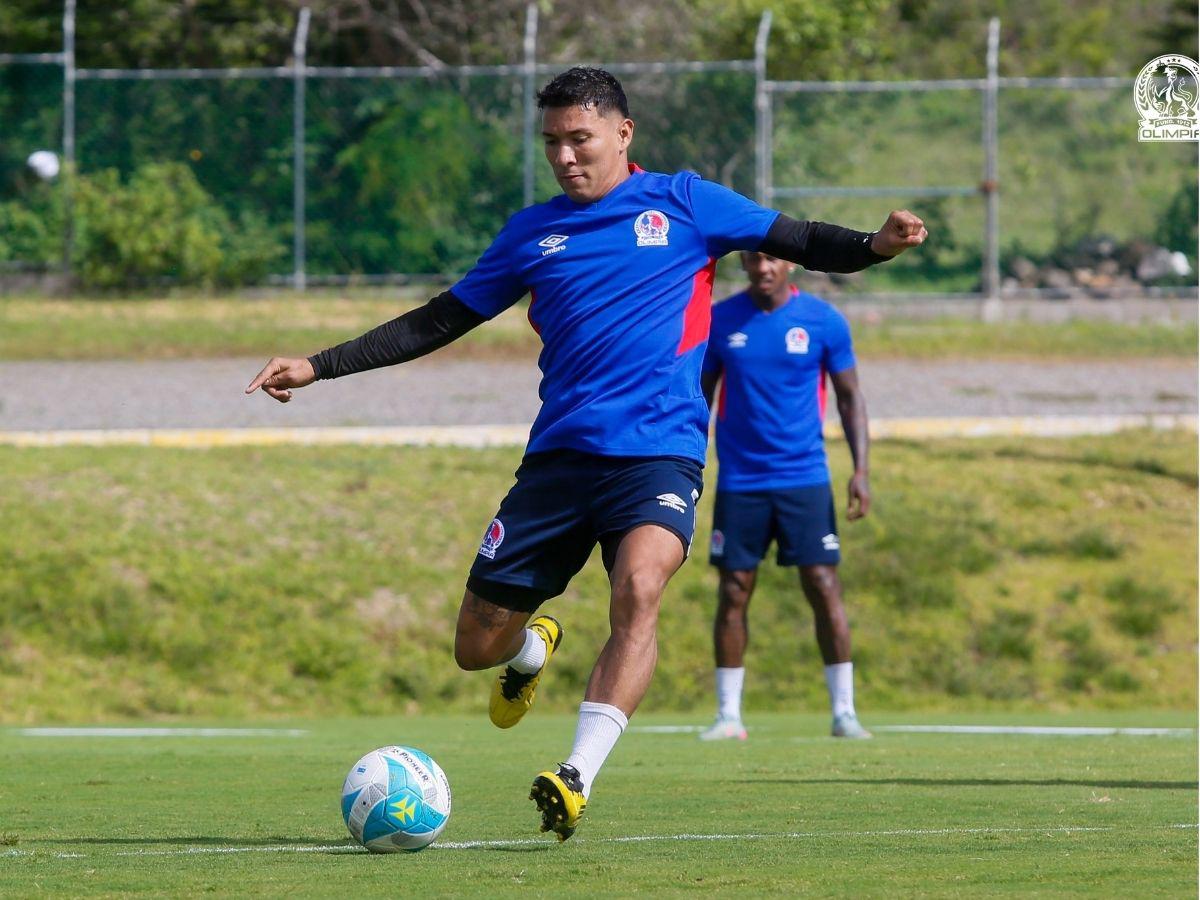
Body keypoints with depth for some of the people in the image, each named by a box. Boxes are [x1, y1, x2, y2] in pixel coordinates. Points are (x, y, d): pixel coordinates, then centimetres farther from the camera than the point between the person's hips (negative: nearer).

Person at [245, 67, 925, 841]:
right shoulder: (533, 233, 13)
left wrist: (873, 246, -18)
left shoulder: (681, 204, 6)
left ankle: (579, 778, -34)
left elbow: (801, 242, 3)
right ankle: (534, 647, 41)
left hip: (660, 450, -4)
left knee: (639, 588, -33)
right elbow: (438, 323, 19)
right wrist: (318, 367, 15)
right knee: (477, 647, 3)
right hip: (559, 452, 4)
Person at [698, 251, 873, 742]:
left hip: (804, 478, -1)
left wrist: (860, 470, -4)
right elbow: (700, 394, 11)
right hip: (738, 480, 1)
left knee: (824, 588, -7)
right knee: (732, 594, 1)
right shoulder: (719, 320, 2)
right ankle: (728, 715, 9)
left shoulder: (823, 321, -1)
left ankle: (844, 710, -1)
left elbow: (850, 396, 5)